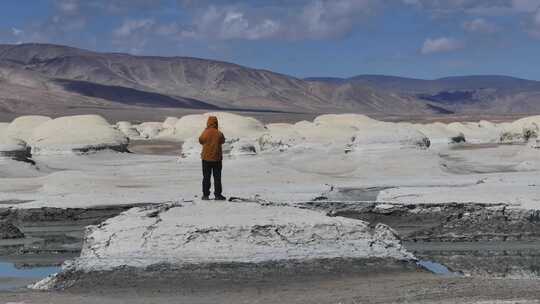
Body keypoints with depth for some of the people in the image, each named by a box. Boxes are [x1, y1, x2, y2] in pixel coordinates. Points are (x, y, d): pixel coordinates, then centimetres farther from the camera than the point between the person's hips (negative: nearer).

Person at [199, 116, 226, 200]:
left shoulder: (205, 133, -12)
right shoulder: (219, 133, -11)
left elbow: (200, 140, 7)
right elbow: (222, 141, 7)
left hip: (206, 158, 0)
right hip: (217, 158, 0)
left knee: (206, 177, 8)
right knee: (217, 177, 8)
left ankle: (205, 195, 8)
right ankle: (217, 195, 7)